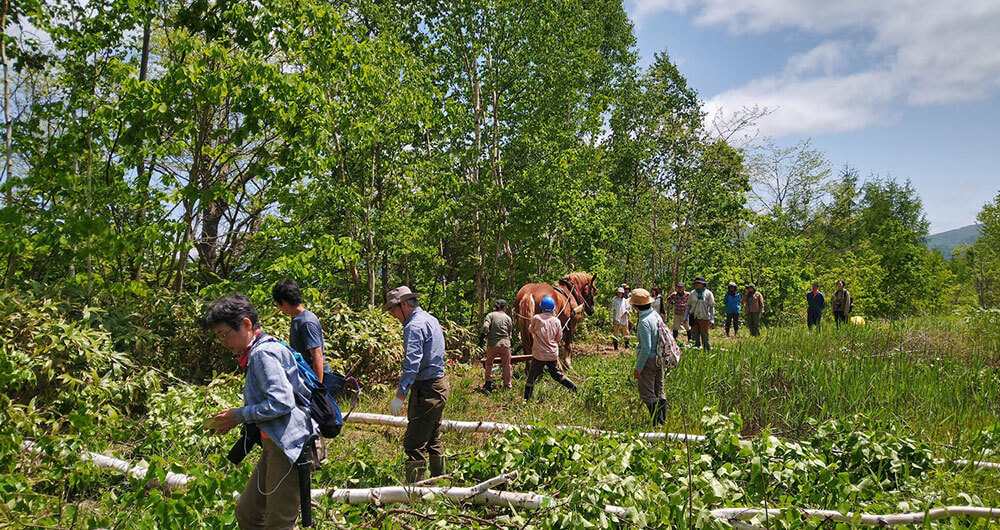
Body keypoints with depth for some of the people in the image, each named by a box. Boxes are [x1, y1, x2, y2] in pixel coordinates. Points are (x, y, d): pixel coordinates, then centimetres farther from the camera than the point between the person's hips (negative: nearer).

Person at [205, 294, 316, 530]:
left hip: (290, 446, -11)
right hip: (275, 446, 11)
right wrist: (233, 420, 13)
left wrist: (239, 415, -12)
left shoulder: (263, 353, -15)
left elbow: (281, 402, -24)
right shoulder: (258, 353, 18)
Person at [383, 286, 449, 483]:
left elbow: (412, 363, -25)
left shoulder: (414, 326, -15)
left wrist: (400, 395, -27)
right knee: (433, 439, 19)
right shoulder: (431, 320, 16)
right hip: (440, 385, 10)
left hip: (426, 389, -10)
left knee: (414, 444, -10)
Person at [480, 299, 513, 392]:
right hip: (505, 344, 0)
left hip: (492, 344, 0)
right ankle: (507, 385, 18)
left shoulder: (490, 315, 3)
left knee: (488, 363, 20)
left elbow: (485, 327, -13)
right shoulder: (508, 318, 8)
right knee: (506, 365, 12)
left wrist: (483, 335, -3)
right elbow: (510, 333, 11)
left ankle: (488, 382, 15)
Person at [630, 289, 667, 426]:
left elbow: (646, 348, -24)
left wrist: (638, 368, -18)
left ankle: (657, 422, 0)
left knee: (647, 394, 0)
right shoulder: (657, 315, 5)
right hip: (659, 358, 9)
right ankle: (662, 420, 23)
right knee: (659, 392, 16)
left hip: (648, 359, -9)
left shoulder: (644, 321, -22)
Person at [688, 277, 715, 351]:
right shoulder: (692, 293, 8)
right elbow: (689, 305, 14)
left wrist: (712, 319, -7)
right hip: (694, 317, 3)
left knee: (705, 336, -3)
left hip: (704, 318, -3)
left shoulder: (708, 293, 0)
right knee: (695, 337, 6)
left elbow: (712, 306, 1)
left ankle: (707, 351, 5)